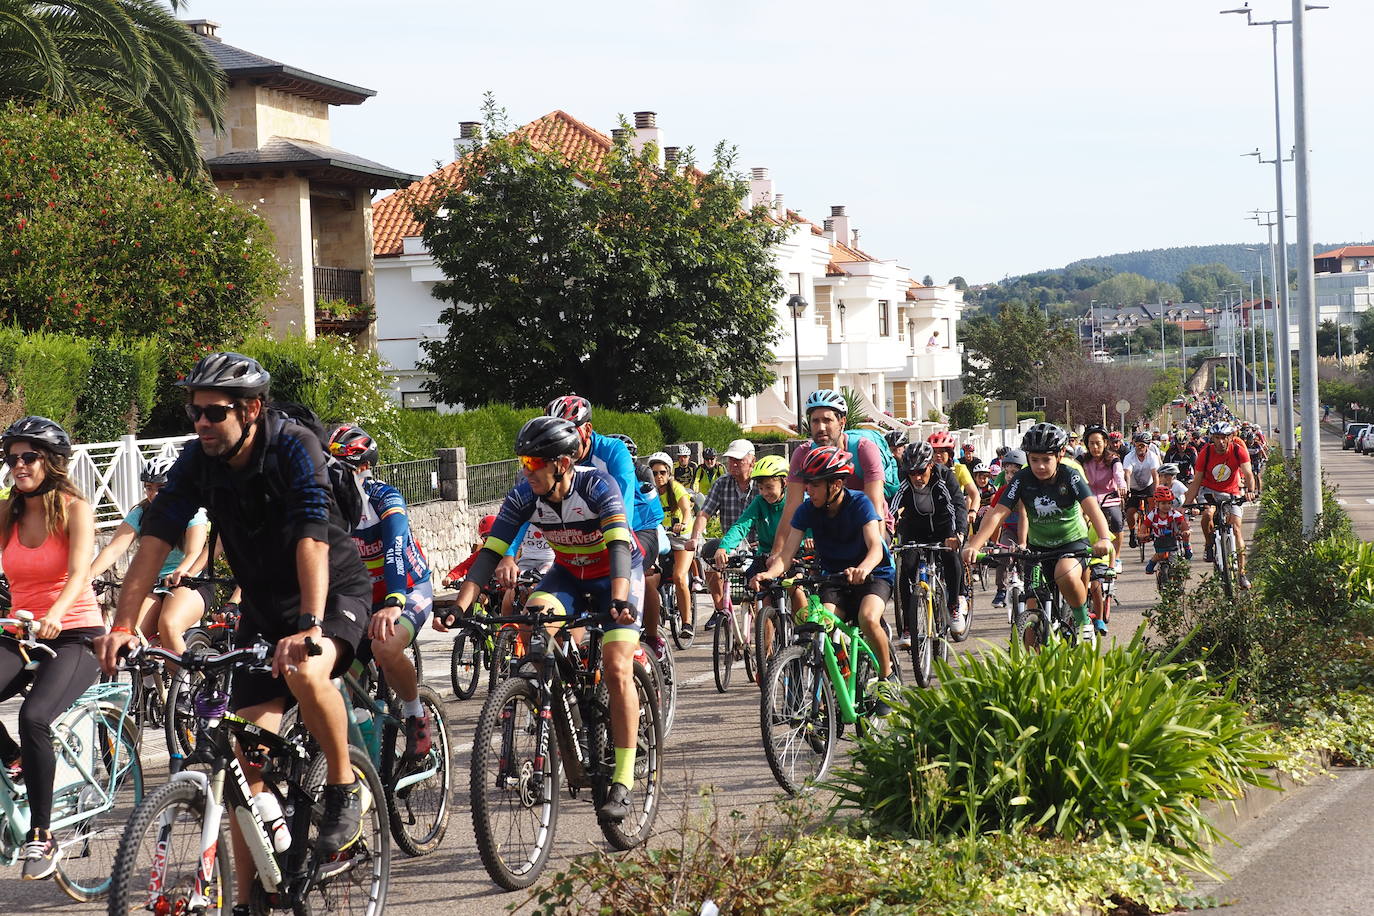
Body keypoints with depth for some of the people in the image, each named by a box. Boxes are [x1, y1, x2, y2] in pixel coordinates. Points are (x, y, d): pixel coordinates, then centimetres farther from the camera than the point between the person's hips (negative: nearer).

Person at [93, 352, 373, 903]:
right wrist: (122, 626, -24)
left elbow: (312, 539, -35)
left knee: (304, 671, -37)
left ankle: (346, 789, -13)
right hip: (264, 605, 5)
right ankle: (248, 895, 4)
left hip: (334, 591, -5)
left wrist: (308, 628, -47)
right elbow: (155, 538, -14)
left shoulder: (293, 448, -23)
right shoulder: (198, 461, -9)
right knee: (247, 754, -4)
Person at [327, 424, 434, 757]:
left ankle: (417, 717, -12)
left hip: (409, 591, -6)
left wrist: (393, 604, -52)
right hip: (362, 598, 6)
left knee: (385, 646, -36)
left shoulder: (384, 498, -21)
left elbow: (395, 550, -36)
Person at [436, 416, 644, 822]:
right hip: (568, 573, 4)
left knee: (616, 670, -18)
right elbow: (491, 552, -21)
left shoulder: (598, 486, -29)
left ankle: (622, 782, -14)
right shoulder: (524, 496, -18)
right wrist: (460, 606, -33)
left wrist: (619, 601, -55)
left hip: (617, 572, -4)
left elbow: (618, 546, -39)